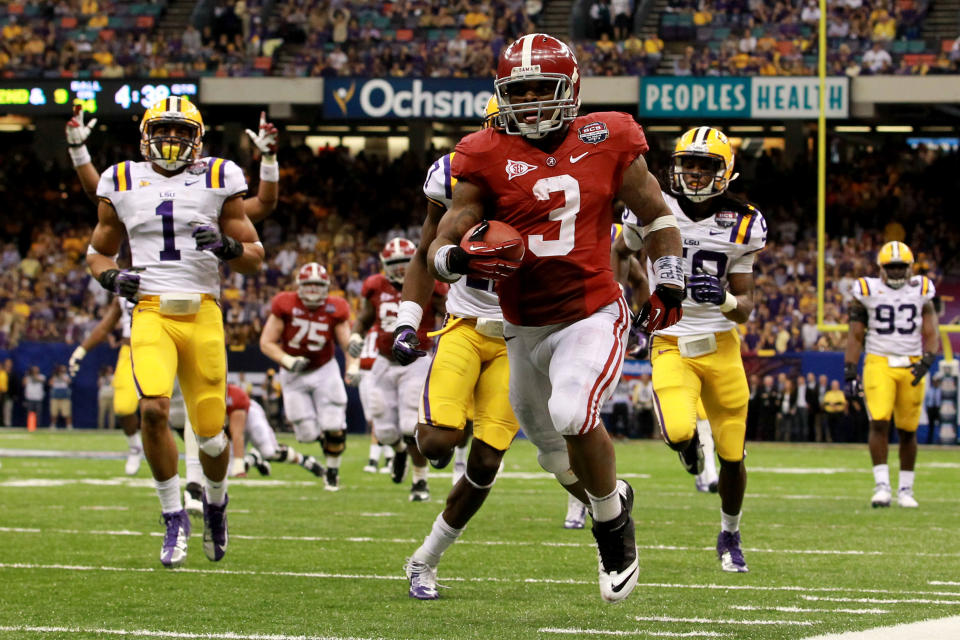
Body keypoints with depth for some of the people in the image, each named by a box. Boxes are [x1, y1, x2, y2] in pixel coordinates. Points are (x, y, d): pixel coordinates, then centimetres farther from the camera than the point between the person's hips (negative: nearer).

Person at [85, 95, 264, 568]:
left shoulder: (218, 180, 8)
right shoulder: (123, 184, 11)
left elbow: (255, 258, 11)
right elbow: (98, 251, 22)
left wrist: (227, 246, -11)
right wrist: (111, 277, 0)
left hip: (203, 315, 0)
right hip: (150, 312, 0)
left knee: (209, 429, 0)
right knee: (153, 409, -23)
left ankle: (215, 502, 34)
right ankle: (174, 518, -6)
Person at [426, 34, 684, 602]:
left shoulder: (606, 143, -3)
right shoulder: (486, 158, -4)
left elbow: (655, 215, 11)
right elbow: (439, 248, -4)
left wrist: (670, 285, 0)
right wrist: (461, 259, -28)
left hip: (593, 315, -3)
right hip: (524, 329, 3)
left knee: (574, 416, -29)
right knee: (554, 452, 17)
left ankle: (614, 526, -5)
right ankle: (613, 495, 51)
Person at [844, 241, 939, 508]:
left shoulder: (921, 291, 7)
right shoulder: (867, 292, 3)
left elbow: (931, 333, 6)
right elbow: (855, 336, 6)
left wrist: (927, 361, -13)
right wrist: (850, 373, -1)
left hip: (911, 366, 2)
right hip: (879, 363, -2)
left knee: (907, 431, 5)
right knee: (879, 422, -18)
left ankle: (905, 489, 17)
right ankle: (881, 485, -16)